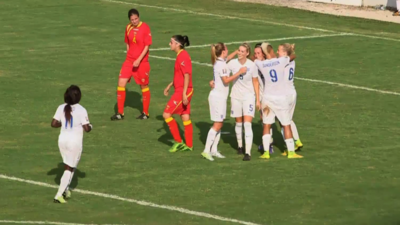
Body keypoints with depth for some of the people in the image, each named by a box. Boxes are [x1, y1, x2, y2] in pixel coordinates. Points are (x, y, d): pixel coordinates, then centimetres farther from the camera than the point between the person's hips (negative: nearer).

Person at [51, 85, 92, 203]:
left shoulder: (61, 108, -2)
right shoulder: (81, 110, -15)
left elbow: (54, 124, -2)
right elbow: (86, 128, -14)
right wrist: (90, 126, 8)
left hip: (62, 139, 5)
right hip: (75, 141, -5)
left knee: (69, 166, 24)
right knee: (70, 168, 3)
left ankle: (66, 189, 28)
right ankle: (59, 195, -3)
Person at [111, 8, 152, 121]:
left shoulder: (145, 28, -12)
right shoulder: (128, 28, 4)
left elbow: (147, 46, -13)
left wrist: (139, 60, -20)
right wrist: (129, 56, 11)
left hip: (142, 62, -5)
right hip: (129, 61, 5)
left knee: (144, 86, 8)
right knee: (121, 83, -3)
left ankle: (145, 113, 22)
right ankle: (120, 113, 5)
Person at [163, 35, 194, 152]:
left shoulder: (183, 56, -18)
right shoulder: (180, 55, 13)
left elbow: (187, 76, -22)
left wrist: (184, 94, -24)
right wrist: (169, 86, 26)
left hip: (182, 91, -10)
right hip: (180, 91, 10)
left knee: (166, 114, -7)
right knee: (185, 117, 12)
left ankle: (178, 142, -1)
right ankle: (189, 145, 16)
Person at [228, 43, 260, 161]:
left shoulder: (252, 65, -10)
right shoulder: (232, 63, -6)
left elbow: (255, 83, -1)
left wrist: (258, 99, 0)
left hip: (249, 96, -3)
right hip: (236, 96, 3)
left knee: (247, 124, -12)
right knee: (238, 122, 13)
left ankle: (248, 152, -15)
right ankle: (240, 146, 35)